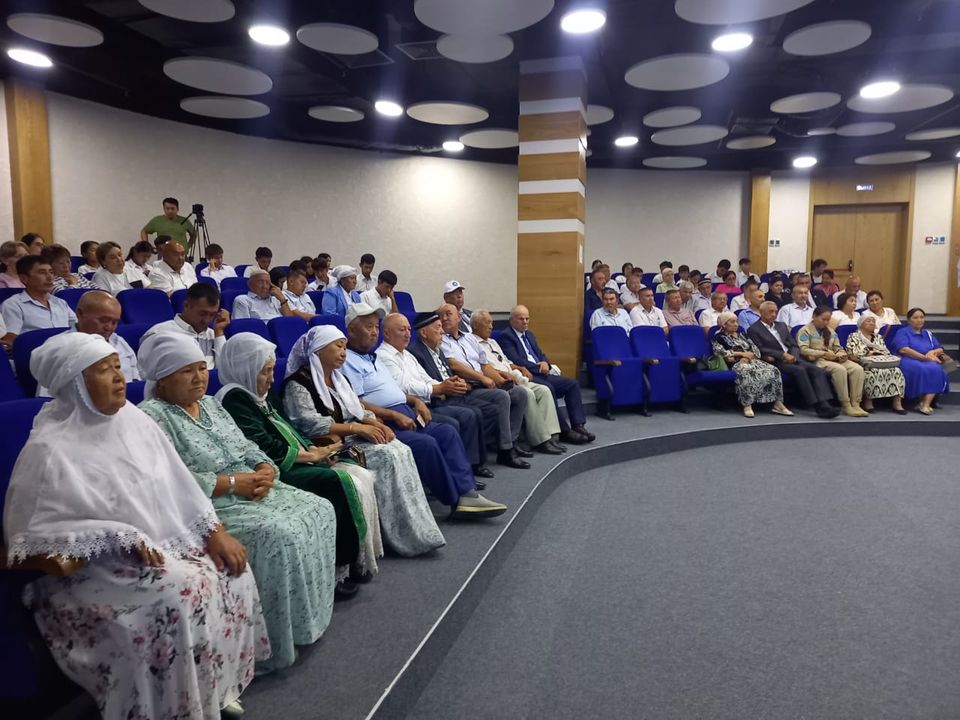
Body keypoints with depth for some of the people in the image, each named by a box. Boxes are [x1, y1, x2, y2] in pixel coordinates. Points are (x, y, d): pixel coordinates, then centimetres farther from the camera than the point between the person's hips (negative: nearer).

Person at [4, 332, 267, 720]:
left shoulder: (133, 420, 1)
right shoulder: (49, 450, -17)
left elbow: (178, 485, 4)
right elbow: (32, 533, -14)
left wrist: (215, 533, -6)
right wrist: (119, 538, -22)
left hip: (163, 544, 7)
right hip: (94, 568, -6)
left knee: (231, 572, -10)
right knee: (182, 593, -27)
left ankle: (219, 687, 8)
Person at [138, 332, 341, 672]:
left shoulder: (211, 404, 15)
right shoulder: (151, 417, -12)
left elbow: (246, 448, 16)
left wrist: (265, 470, -6)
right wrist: (232, 482, -20)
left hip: (251, 491, 9)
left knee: (318, 510, -3)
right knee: (279, 535, -27)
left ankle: (307, 613, 6)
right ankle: (277, 640, -10)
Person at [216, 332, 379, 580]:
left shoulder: (263, 395, 18)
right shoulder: (235, 398, -12)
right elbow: (264, 447, -20)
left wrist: (313, 449, 1)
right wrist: (311, 455, -13)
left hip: (292, 463, 10)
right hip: (274, 472, -10)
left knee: (360, 476, -7)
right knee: (341, 484, -24)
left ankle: (360, 556, -4)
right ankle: (345, 563, -10)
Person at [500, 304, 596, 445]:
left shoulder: (529, 334, 24)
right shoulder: (506, 336, -2)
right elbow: (516, 361, -13)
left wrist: (545, 363, -3)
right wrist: (539, 367, -10)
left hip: (541, 374, 9)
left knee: (572, 384, -8)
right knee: (548, 388, -35)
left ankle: (578, 425, -12)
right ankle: (563, 431, -28)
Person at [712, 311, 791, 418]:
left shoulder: (742, 335, 27)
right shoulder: (718, 337, 10)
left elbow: (756, 350, 17)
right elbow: (720, 352, -8)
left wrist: (746, 357, -5)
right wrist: (742, 354, -6)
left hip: (751, 361, 6)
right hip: (735, 364, -6)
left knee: (773, 371, -21)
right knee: (745, 373, -41)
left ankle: (778, 404, -23)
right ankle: (747, 406, -41)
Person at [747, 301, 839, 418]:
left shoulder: (781, 325, 24)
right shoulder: (754, 330, 2)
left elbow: (794, 345, 19)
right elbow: (760, 351, -9)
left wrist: (793, 356, -4)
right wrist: (783, 355, -15)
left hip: (792, 358, 7)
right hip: (775, 362, -7)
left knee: (818, 371, -18)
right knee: (799, 370, -32)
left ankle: (824, 404, -31)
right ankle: (818, 407, -31)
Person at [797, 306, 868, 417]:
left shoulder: (830, 331, 25)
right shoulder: (805, 331, 2)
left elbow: (838, 348, 21)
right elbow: (803, 350, -11)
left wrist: (842, 355, -3)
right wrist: (824, 353, -17)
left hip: (834, 360, 7)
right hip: (817, 360, -7)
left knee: (858, 369, -21)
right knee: (840, 369, -35)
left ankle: (855, 404, -24)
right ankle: (845, 405, -30)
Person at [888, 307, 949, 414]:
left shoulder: (928, 333, 26)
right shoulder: (902, 332, 8)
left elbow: (940, 349, 19)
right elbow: (903, 349, -9)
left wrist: (933, 352, -5)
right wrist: (925, 357, -15)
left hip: (928, 362, 5)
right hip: (908, 361, -4)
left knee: (936, 369, -31)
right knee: (920, 369, -38)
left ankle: (926, 403, -37)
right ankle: (923, 402, -24)